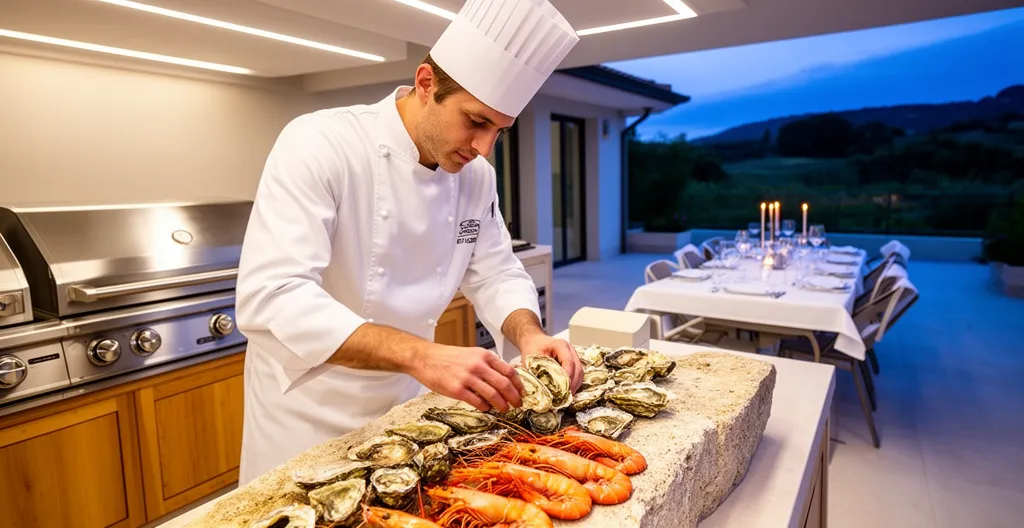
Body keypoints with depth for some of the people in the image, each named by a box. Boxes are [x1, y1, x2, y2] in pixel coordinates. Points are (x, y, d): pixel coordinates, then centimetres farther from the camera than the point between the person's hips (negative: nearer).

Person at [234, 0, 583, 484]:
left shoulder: (476, 175, -5)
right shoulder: (319, 143, -24)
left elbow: (495, 275, 2)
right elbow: (270, 297, -33)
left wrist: (529, 335, -20)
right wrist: (422, 356, -43)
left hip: (406, 404, 6)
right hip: (308, 412, -5)